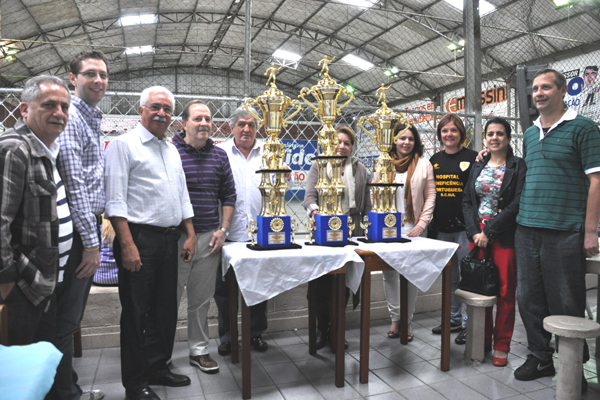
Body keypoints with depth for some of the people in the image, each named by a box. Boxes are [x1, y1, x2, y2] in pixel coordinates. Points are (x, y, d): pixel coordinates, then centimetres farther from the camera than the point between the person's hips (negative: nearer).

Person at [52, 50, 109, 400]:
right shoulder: (71, 118, -13)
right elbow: (74, 184, -19)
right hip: (78, 231, -10)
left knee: (72, 318, 18)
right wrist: (91, 242, -18)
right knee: (65, 321, 2)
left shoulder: (93, 119, 18)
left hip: (89, 227, 10)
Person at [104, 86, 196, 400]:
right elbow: (115, 201, -13)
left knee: (166, 309, 15)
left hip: (169, 240, 7)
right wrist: (128, 245, -19)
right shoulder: (124, 144, -5)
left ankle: (158, 368, 31)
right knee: (136, 314, 2)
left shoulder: (172, 149, 17)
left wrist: (190, 235, 13)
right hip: (139, 239, -7)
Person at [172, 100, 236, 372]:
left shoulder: (219, 155, 9)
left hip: (210, 237, 4)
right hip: (176, 237, -3)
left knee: (201, 299, 13)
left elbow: (228, 195, 12)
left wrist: (223, 230, 3)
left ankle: (199, 351, 27)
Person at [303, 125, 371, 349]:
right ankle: (322, 329, 15)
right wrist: (314, 211, -27)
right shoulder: (319, 166, 6)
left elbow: (366, 204, 16)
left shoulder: (360, 170, 15)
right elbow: (310, 195, -6)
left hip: (352, 231, 3)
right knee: (323, 282, -1)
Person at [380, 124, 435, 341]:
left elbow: (430, 195, 3)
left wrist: (422, 223, -6)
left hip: (413, 227, -1)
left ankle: (408, 320, 16)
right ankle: (395, 318, 17)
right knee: (389, 273, 3)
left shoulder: (424, 164, 5)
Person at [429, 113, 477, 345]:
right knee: (449, 276, 14)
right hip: (442, 229, 5)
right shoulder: (435, 160, 13)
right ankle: (453, 319, 27)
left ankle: (468, 324, 12)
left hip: (464, 227, -5)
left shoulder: (471, 158, -3)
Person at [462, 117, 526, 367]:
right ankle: (482, 341, 21)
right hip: (476, 234, 4)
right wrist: (474, 232, -5)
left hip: (504, 236, -4)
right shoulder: (478, 167, 14)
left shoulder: (518, 166, -1)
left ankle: (501, 346, 14)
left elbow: (516, 204, -10)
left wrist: (489, 232, -13)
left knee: (505, 291, 1)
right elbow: (467, 201, 9)